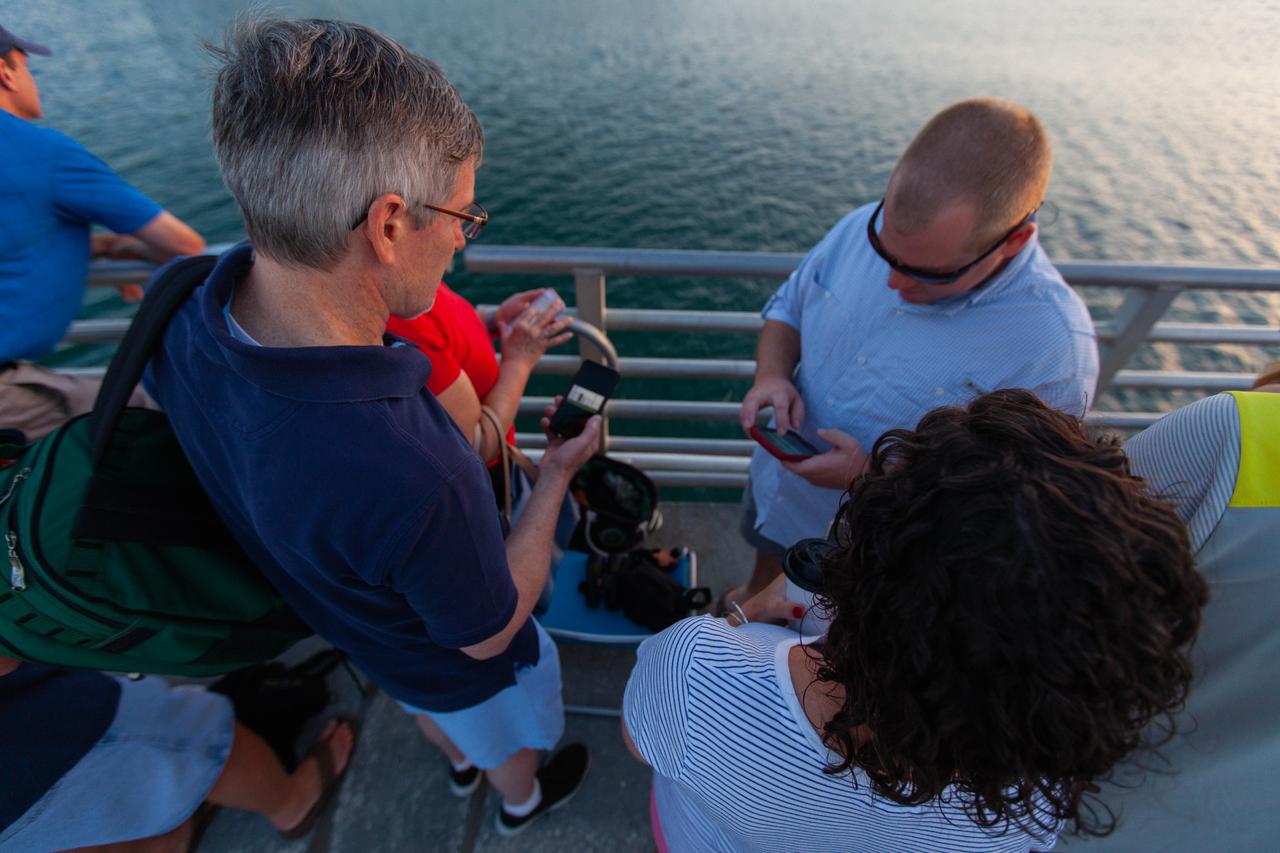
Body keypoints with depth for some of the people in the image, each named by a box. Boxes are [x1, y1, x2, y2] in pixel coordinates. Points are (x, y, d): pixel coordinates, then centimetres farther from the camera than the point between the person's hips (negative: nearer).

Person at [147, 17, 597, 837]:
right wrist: (556, 477, -19)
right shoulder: (414, 486, -51)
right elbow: (489, 634, -29)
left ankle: (461, 765, 74)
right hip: (466, 668, -5)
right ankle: (524, 800, 68)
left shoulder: (185, 308, -28)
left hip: (358, 630, 6)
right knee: (508, 739, 33)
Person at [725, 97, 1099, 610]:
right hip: (777, 484, 5)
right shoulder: (862, 227, -19)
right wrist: (772, 375, -23)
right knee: (770, 561, 36)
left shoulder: (1053, 352, -33)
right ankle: (752, 601, 70)